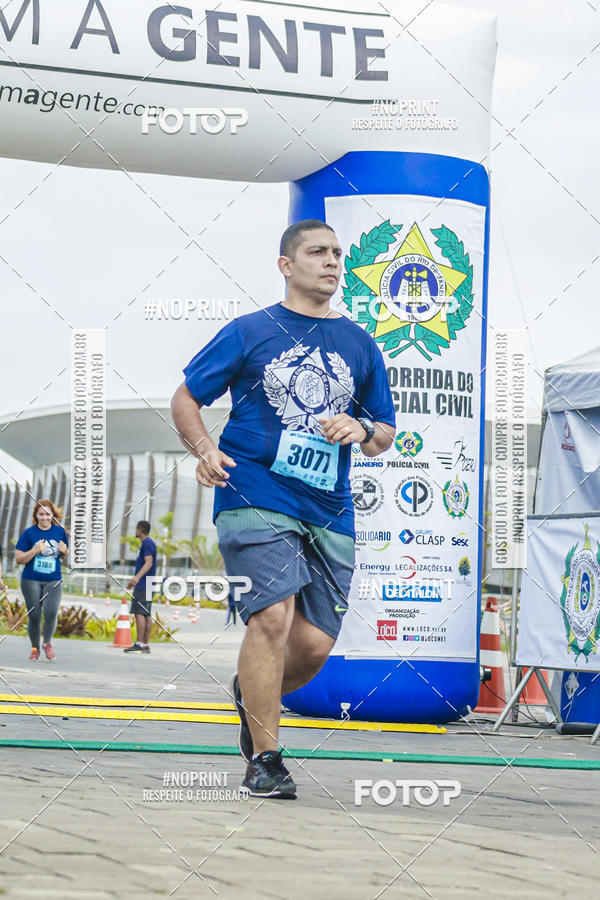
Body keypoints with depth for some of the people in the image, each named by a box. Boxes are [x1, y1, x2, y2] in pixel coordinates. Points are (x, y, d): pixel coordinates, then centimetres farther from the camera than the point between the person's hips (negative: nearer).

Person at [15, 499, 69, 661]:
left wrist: (65, 551, -8)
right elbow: (18, 559, -5)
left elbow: (65, 559, 16)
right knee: (34, 616, 1)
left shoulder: (60, 531, 6)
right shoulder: (29, 533, -3)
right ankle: (35, 648, 22)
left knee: (51, 611, -19)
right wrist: (35, 550, -19)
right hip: (31, 580, -1)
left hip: (53, 581, 1)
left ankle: (47, 643, 5)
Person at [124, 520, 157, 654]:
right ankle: (146, 644, 6)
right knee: (146, 614, 7)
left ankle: (140, 643, -17)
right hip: (144, 585, 10)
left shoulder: (147, 543, -10)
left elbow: (149, 563, -23)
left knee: (139, 613, -13)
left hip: (143, 586, -10)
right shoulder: (147, 543, 22)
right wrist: (133, 581, 35)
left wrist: (138, 577, -36)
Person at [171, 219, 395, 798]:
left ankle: (253, 694, 31)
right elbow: (185, 398, 11)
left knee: (315, 643, -3)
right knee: (273, 616, -19)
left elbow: (385, 435, 23)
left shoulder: (359, 345, 17)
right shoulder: (249, 332, 7)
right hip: (254, 498, -4)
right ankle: (263, 759, -7)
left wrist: (363, 430, -1)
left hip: (329, 512, 4)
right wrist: (206, 450, -8)